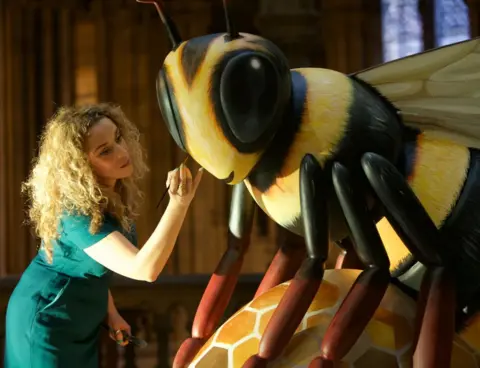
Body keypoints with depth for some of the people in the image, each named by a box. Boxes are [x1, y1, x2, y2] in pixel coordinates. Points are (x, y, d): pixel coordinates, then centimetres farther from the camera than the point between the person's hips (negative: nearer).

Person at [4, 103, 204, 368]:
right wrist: (179, 203, -51)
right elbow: (144, 269, -43)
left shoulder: (114, 192, -6)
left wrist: (109, 310, 5)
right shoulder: (77, 212, -32)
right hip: (46, 324, -8)